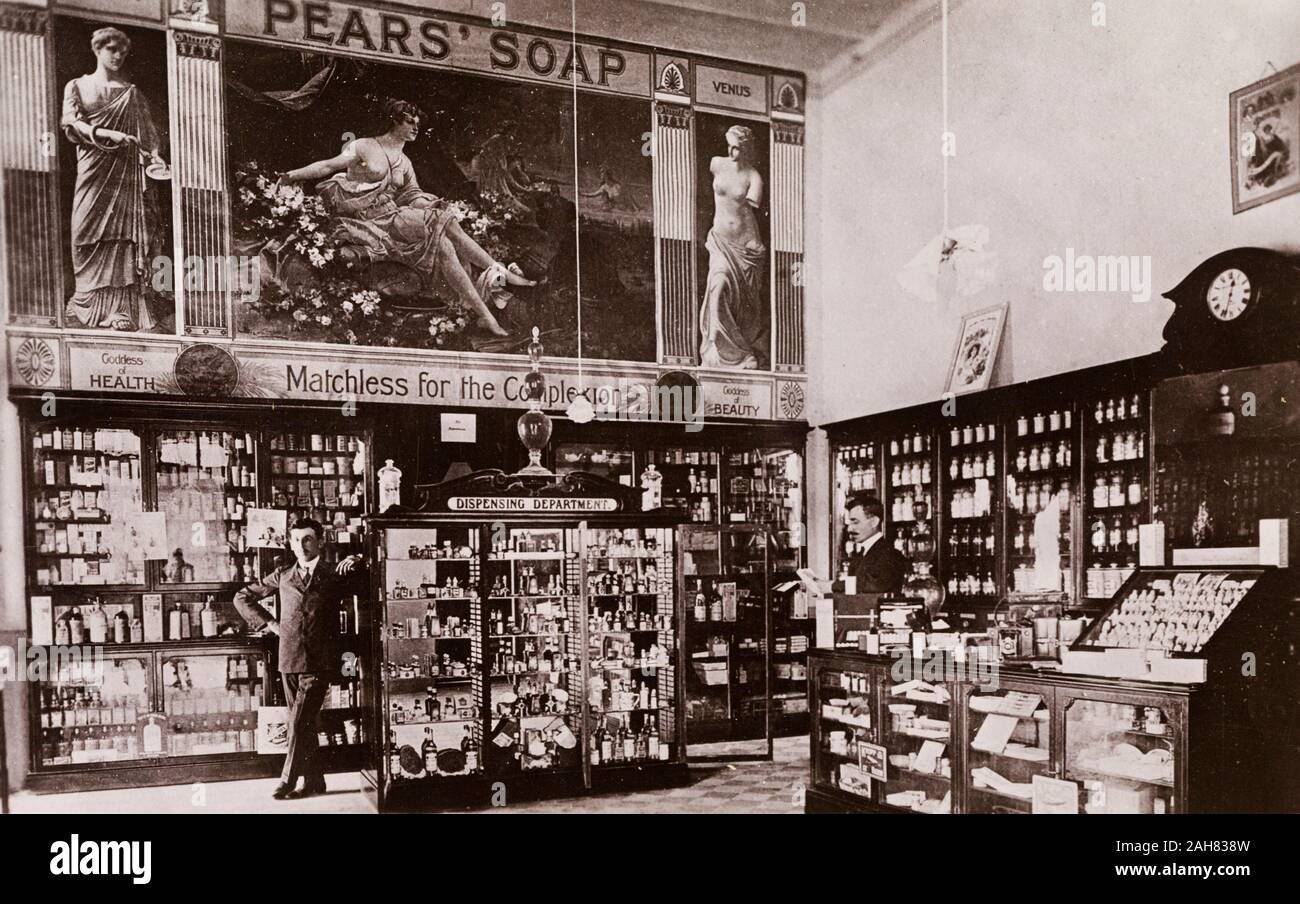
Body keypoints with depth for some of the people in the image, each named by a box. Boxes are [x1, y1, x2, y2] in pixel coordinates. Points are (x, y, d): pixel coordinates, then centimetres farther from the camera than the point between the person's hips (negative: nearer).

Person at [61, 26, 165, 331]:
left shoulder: (132, 93, 17)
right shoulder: (78, 86, 13)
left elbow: (147, 131, 10)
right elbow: (71, 124, 0)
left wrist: (154, 155, -10)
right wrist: (108, 134, -15)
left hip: (126, 169, 1)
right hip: (94, 168, 0)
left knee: (125, 235, -8)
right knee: (90, 234, -5)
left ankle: (121, 309, -11)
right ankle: (89, 304, -1)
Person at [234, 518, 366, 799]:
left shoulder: (335, 576, 4)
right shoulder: (282, 576, 11)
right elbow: (242, 597, 19)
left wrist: (356, 564, -10)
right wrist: (268, 623, 10)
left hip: (319, 662, -3)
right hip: (289, 660, 4)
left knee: (300, 724, -7)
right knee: (302, 724, 9)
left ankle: (288, 780, 4)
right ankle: (313, 781, 18)